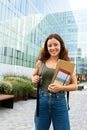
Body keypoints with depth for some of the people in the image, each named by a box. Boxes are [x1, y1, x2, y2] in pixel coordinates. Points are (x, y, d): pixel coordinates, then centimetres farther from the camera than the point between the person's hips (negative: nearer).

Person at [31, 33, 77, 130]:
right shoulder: (41, 62, 1)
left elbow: (75, 85, 0)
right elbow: (33, 75, 18)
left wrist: (61, 87, -19)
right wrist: (34, 79, -5)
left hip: (59, 102, -1)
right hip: (42, 101, 2)